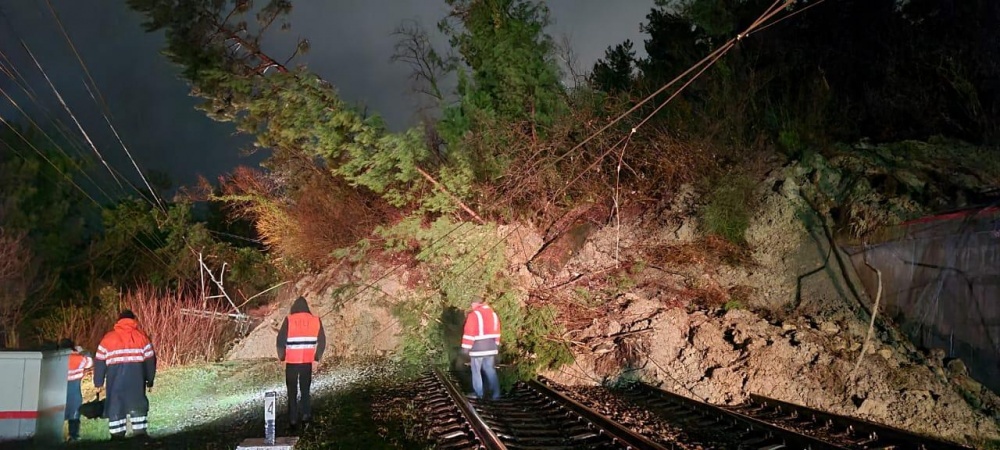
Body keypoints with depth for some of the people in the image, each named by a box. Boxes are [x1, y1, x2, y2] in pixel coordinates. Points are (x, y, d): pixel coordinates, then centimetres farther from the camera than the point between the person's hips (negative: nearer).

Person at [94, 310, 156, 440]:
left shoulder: (108, 338, 9)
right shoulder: (142, 336, 9)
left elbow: (100, 362, 9)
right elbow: (150, 360, 9)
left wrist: (98, 382, 15)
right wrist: (150, 381, 16)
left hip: (115, 379, 0)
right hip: (136, 379, 0)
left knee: (115, 406, 8)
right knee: (137, 405, 9)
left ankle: (117, 436, 8)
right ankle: (140, 434, 5)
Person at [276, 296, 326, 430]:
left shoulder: (289, 320, -5)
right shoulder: (315, 320, 2)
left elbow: (281, 340, -7)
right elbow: (322, 342, 2)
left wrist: (282, 357, 6)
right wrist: (317, 359, 8)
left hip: (292, 361, -2)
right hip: (307, 361, 2)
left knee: (292, 391, 11)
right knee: (305, 390, 14)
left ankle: (293, 420, 10)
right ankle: (305, 415, -3)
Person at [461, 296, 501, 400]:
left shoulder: (474, 315, -14)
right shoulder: (493, 314, 9)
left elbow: (469, 333, -15)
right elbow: (496, 332, 14)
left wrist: (465, 348, -9)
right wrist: (496, 346, 21)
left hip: (477, 348, -6)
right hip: (491, 347, 6)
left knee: (476, 371, 6)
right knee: (490, 370, 11)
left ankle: (478, 394, 10)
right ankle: (496, 393, 7)